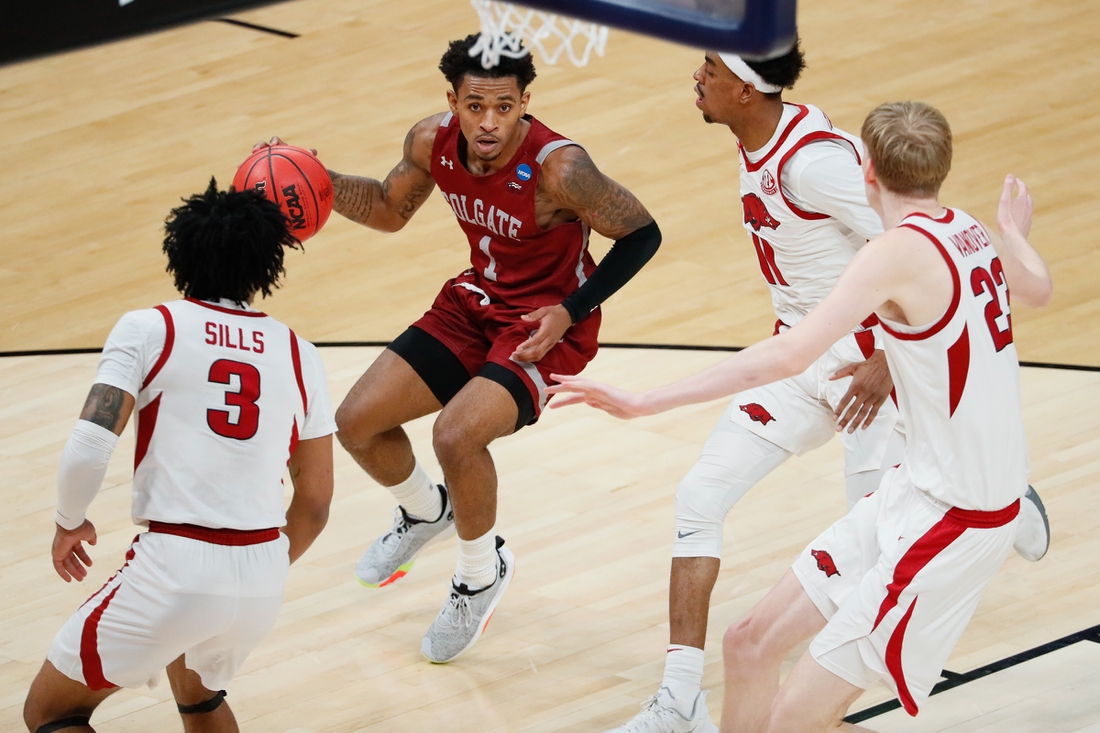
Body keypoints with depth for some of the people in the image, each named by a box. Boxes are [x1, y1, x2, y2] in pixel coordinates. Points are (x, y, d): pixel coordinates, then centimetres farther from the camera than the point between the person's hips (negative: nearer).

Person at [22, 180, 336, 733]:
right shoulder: (299, 356, 10)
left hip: (175, 566, -5)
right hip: (264, 577, 5)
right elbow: (315, 504, 12)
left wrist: (70, 523, 8)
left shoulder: (148, 329, -1)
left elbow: (89, 446, -12)